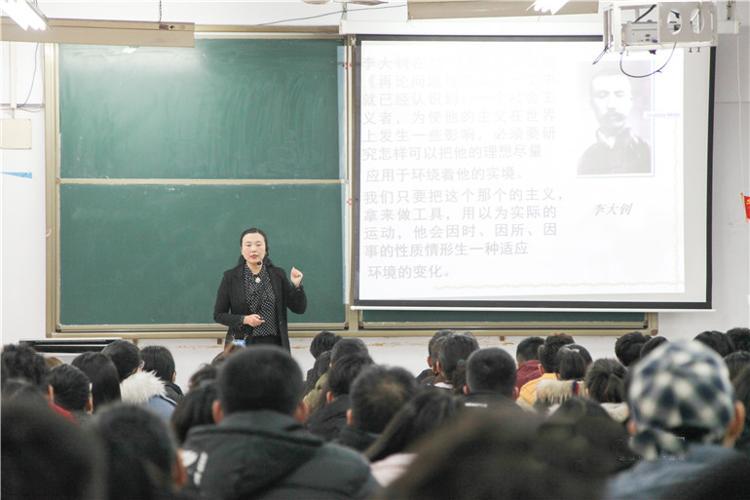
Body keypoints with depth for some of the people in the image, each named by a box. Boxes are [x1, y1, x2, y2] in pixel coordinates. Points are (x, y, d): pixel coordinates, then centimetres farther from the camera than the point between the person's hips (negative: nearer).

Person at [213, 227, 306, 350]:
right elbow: (218, 315, 3)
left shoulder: (278, 275, 6)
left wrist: (296, 286, -10)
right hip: (242, 344, -1)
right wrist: (244, 319, -11)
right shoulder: (231, 277, 1)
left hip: (273, 345, 1)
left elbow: (299, 309, 7)